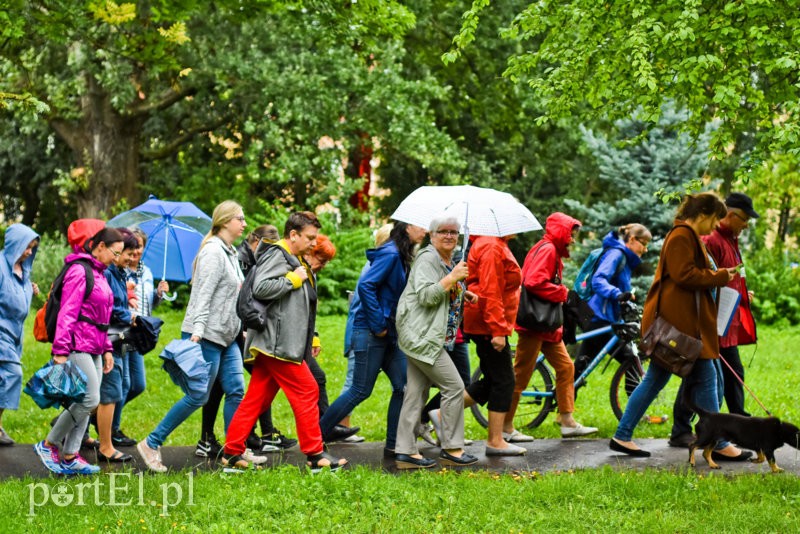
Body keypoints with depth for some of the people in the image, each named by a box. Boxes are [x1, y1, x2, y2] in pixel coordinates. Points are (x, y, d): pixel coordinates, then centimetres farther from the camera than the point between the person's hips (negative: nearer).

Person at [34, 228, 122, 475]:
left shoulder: (99, 274, 19)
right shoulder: (79, 271, -11)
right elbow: (67, 313, -16)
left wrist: (106, 349, 20)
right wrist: (60, 351, -20)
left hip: (94, 349, 9)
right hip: (78, 346, -9)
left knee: (86, 402, 6)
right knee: (90, 399, -14)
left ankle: (69, 456, 9)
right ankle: (48, 445, -1)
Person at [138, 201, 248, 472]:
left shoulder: (230, 253, 16)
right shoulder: (213, 252, -14)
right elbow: (203, 295, -22)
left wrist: (242, 328, 24)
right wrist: (197, 331, -29)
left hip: (227, 337, 10)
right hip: (206, 336, -10)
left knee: (236, 391, 5)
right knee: (198, 396, -7)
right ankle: (151, 444, 1)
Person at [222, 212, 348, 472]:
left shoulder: (295, 260, 24)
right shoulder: (276, 255, -9)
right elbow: (260, 288, -23)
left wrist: (311, 339, 24)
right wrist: (293, 279, -14)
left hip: (272, 343, 10)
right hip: (277, 342, -10)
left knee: (256, 399, 8)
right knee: (307, 392, -7)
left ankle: (232, 453, 9)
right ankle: (315, 455, -2)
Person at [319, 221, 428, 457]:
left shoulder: (401, 256, 13)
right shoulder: (390, 254, -16)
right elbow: (365, 286, -24)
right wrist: (378, 325, -20)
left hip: (390, 334, 9)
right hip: (371, 332, -9)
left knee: (403, 386, 6)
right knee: (361, 391, -3)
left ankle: (393, 445, 13)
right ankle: (318, 434, 8)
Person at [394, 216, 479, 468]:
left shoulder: (449, 261, 18)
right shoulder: (427, 259, -13)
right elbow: (426, 296, -23)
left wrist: (464, 294, 15)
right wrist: (452, 278, -24)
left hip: (429, 336, 10)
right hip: (421, 336, -10)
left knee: (416, 393, 8)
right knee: (454, 386, -9)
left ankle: (405, 452, 10)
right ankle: (451, 449, -1)